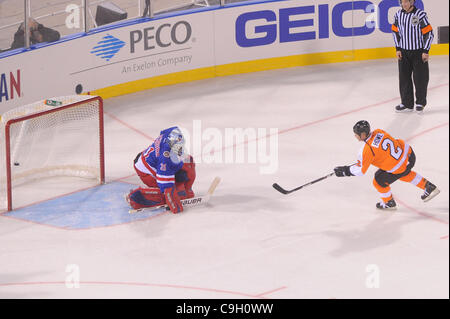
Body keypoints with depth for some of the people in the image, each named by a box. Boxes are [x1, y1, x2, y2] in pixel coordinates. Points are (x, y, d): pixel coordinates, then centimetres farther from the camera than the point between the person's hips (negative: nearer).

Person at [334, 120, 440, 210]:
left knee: (379, 181, 12)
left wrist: (345, 171, -3)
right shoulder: (378, 132, -2)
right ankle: (429, 187, 45)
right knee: (405, 174, 38)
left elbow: (360, 170, -14)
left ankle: (389, 203, 34)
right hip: (409, 154, 8)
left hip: (400, 168, -8)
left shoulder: (367, 150, -22)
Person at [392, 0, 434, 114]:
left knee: (420, 78, 3)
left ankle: (420, 103, 18)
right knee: (404, 78, 6)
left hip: (419, 52, -4)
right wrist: (398, 49, 6)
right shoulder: (398, 15, -1)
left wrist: (425, 51, -12)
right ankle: (407, 103, 17)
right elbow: (395, 31, 12)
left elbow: (429, 33, -11)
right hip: (403, 52, 4)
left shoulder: (421, 15, -16)